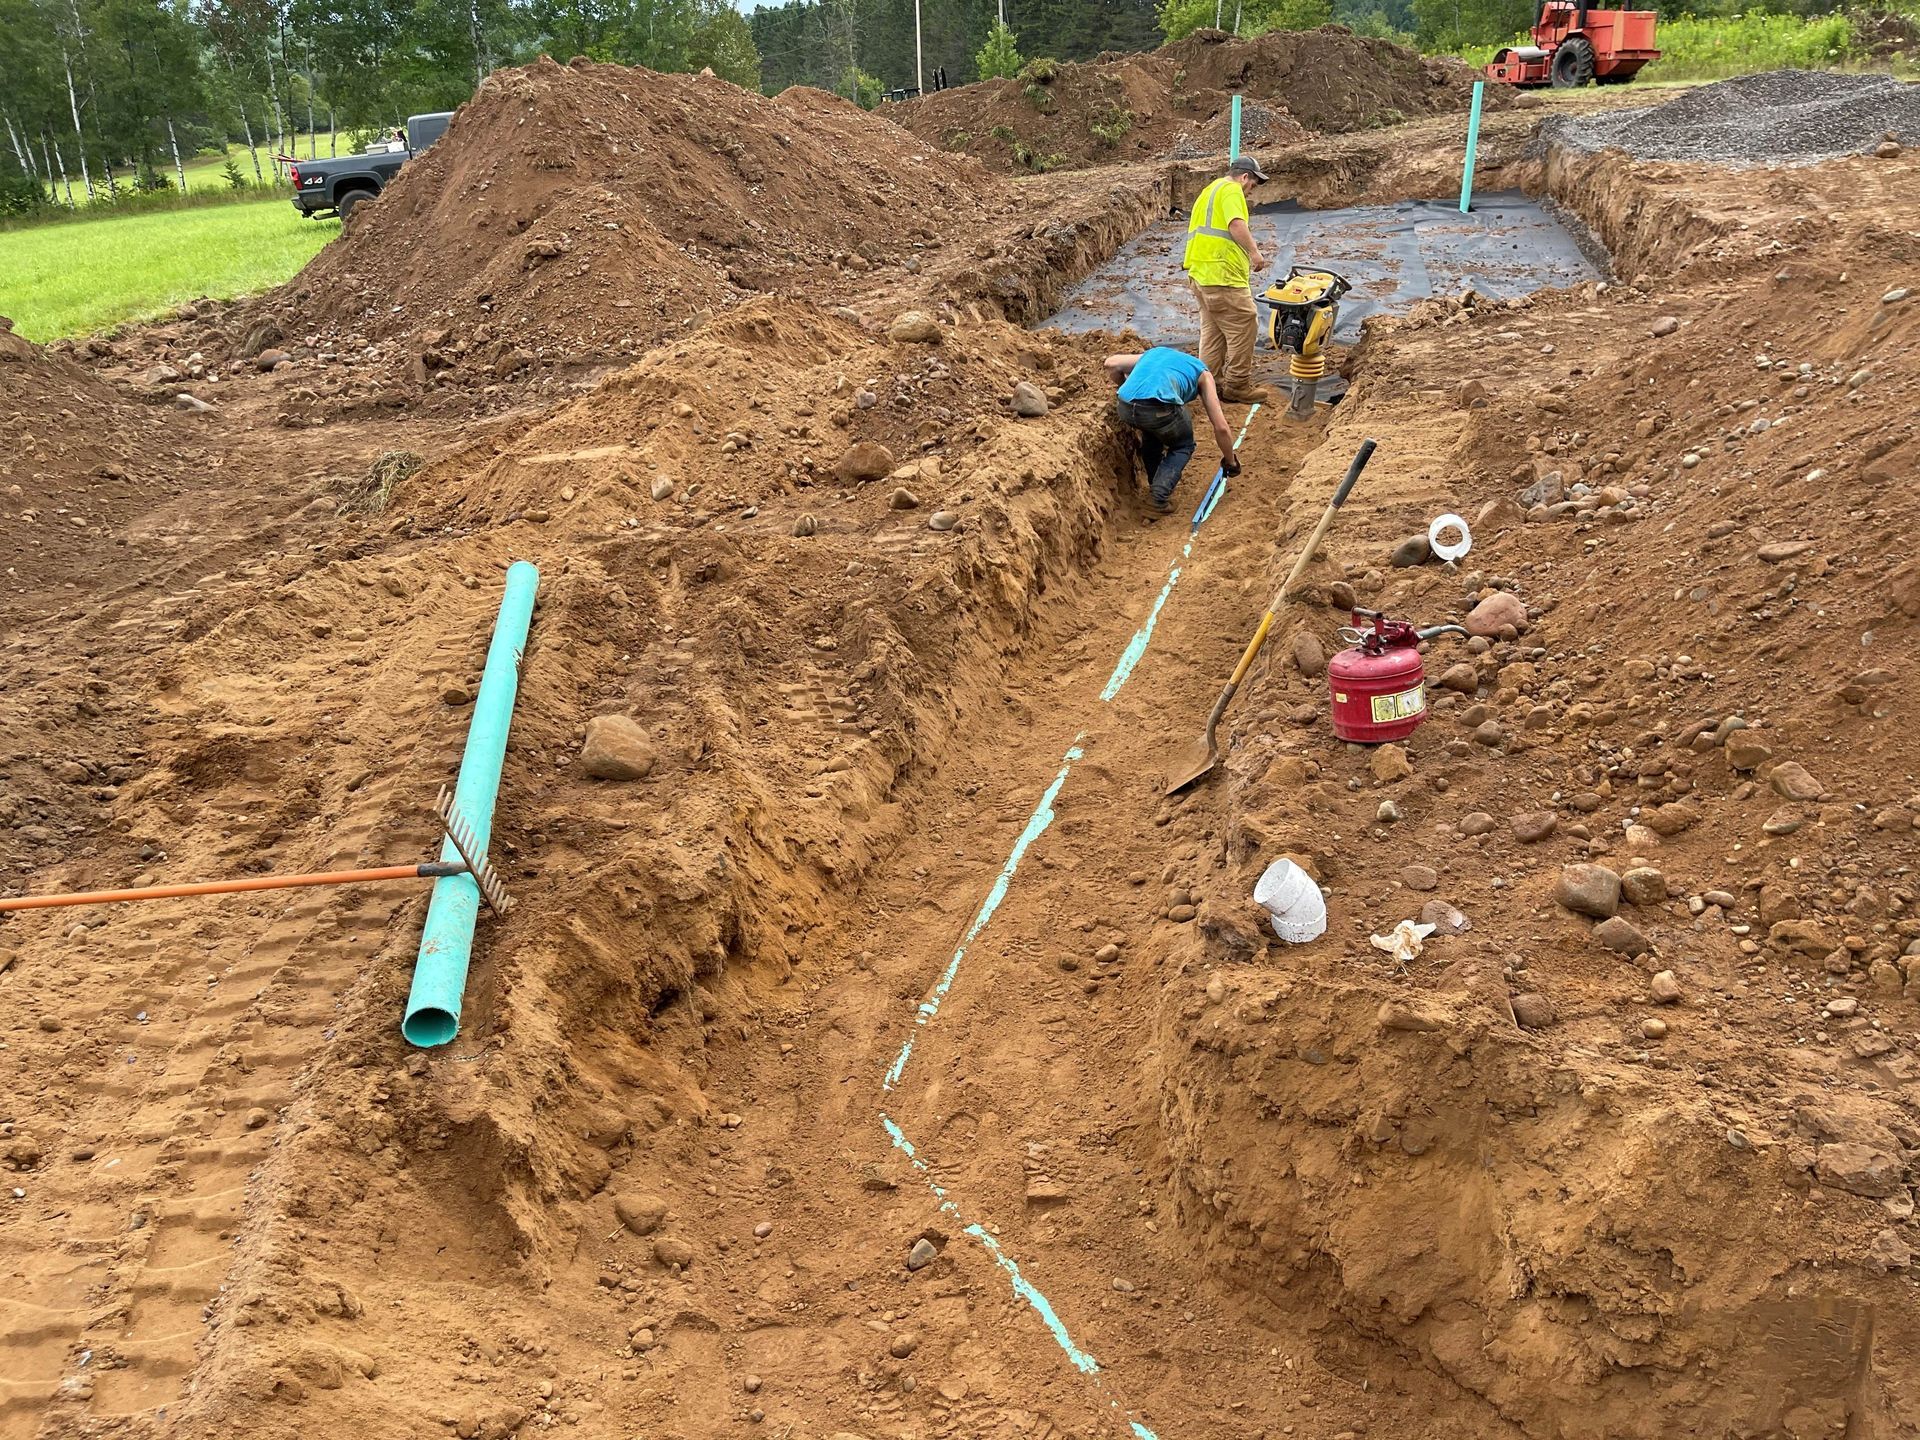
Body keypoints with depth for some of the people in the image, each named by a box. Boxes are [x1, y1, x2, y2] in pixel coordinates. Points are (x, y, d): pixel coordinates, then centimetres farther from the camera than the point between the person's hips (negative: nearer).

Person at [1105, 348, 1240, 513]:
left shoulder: (1154, 352, 36)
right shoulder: (1202, 373, 26)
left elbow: (1111, 363, 26)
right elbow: (1221, 427, 21)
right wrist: (1230, 462, 34)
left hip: (1125, 408, 4)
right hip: (1160, 407, -4)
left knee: (1151, 432, 37)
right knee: (1183, 446, 25)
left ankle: (1154, 481, 40)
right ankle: (1161, 494, 5)